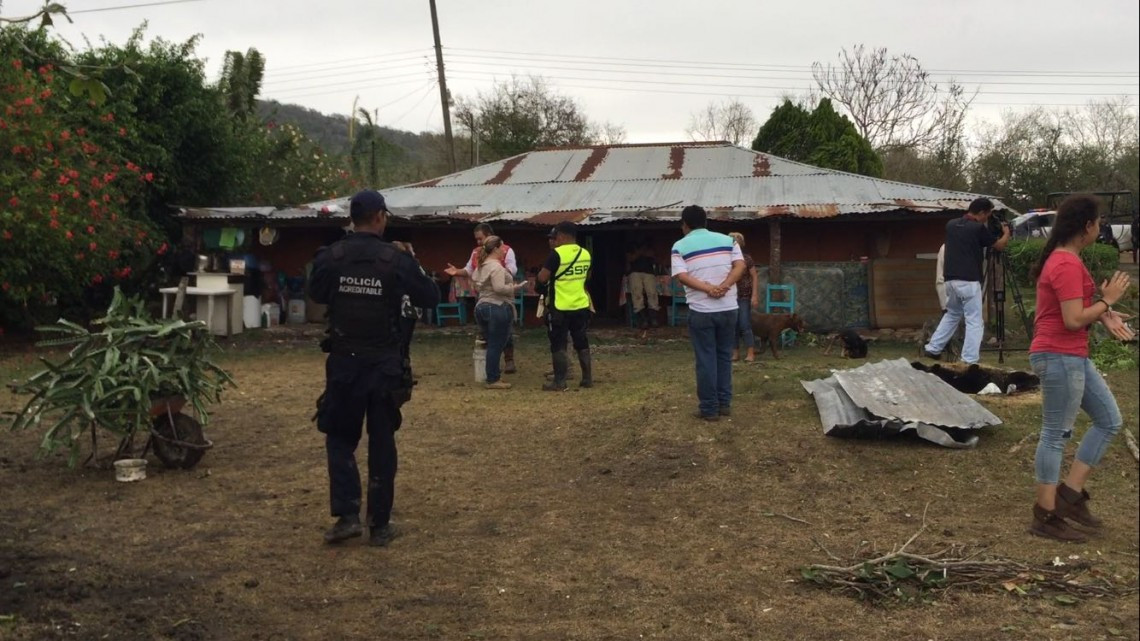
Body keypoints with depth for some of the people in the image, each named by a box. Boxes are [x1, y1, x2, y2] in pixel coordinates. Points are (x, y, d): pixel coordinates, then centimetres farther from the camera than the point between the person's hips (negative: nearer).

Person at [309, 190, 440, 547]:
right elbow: (431, 299, 0)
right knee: (382, 444, 8)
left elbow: (316, 294, 13)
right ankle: (379, 525, 14)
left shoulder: (330, 257, -5)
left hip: (343, 362, 1)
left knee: (340, 438, 14)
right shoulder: (397, 260, -10)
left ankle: (347, 515, 4)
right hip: (385, 365, 0)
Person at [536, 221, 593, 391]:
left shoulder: (557, 254, -15)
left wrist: (549, 273, 4)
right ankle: (587, 378, 19)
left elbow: (542, 278, -15)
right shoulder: (585, 254, 6)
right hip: (581, 306, 6)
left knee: (558, 345, 2)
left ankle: (559, 382, 3)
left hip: (560, 308, -6)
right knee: (582, 343, 14)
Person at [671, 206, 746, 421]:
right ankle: (725, 403, 19)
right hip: (728, 308, 3)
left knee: (706, 359, 3)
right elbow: (740, 266, -4)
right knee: (724, 356, 15)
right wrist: (724, 286, -13)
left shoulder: (680, 246, 0)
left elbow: (681, 276, -13)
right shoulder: (727, 240, 8)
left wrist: (707, 288, -17)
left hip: (701, 311, -3)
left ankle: (709, 408, 7)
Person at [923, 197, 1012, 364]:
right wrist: (1006, 233, 27)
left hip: (951, 280, 7)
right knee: (974, 321, -2)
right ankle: (969, 361, -6)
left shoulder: (951, 225, 9)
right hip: (969, 281, -7)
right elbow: (999, 246, 8)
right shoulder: (978, 228, -7)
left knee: (952, 315, 24)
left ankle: (933, 348, 22)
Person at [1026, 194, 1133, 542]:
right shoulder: (1067, 265, -19)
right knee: (1056, 434, -3)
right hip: (1059, 358, -11)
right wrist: (1107, 300, -10)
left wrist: (1104, 315, 3)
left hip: (1072, 357, 11)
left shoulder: (1065, 259, 13)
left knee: (1109, 420, 15)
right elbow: (1073, 320, -24)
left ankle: (1070, 493, 18)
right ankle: (1045, 516, 6)